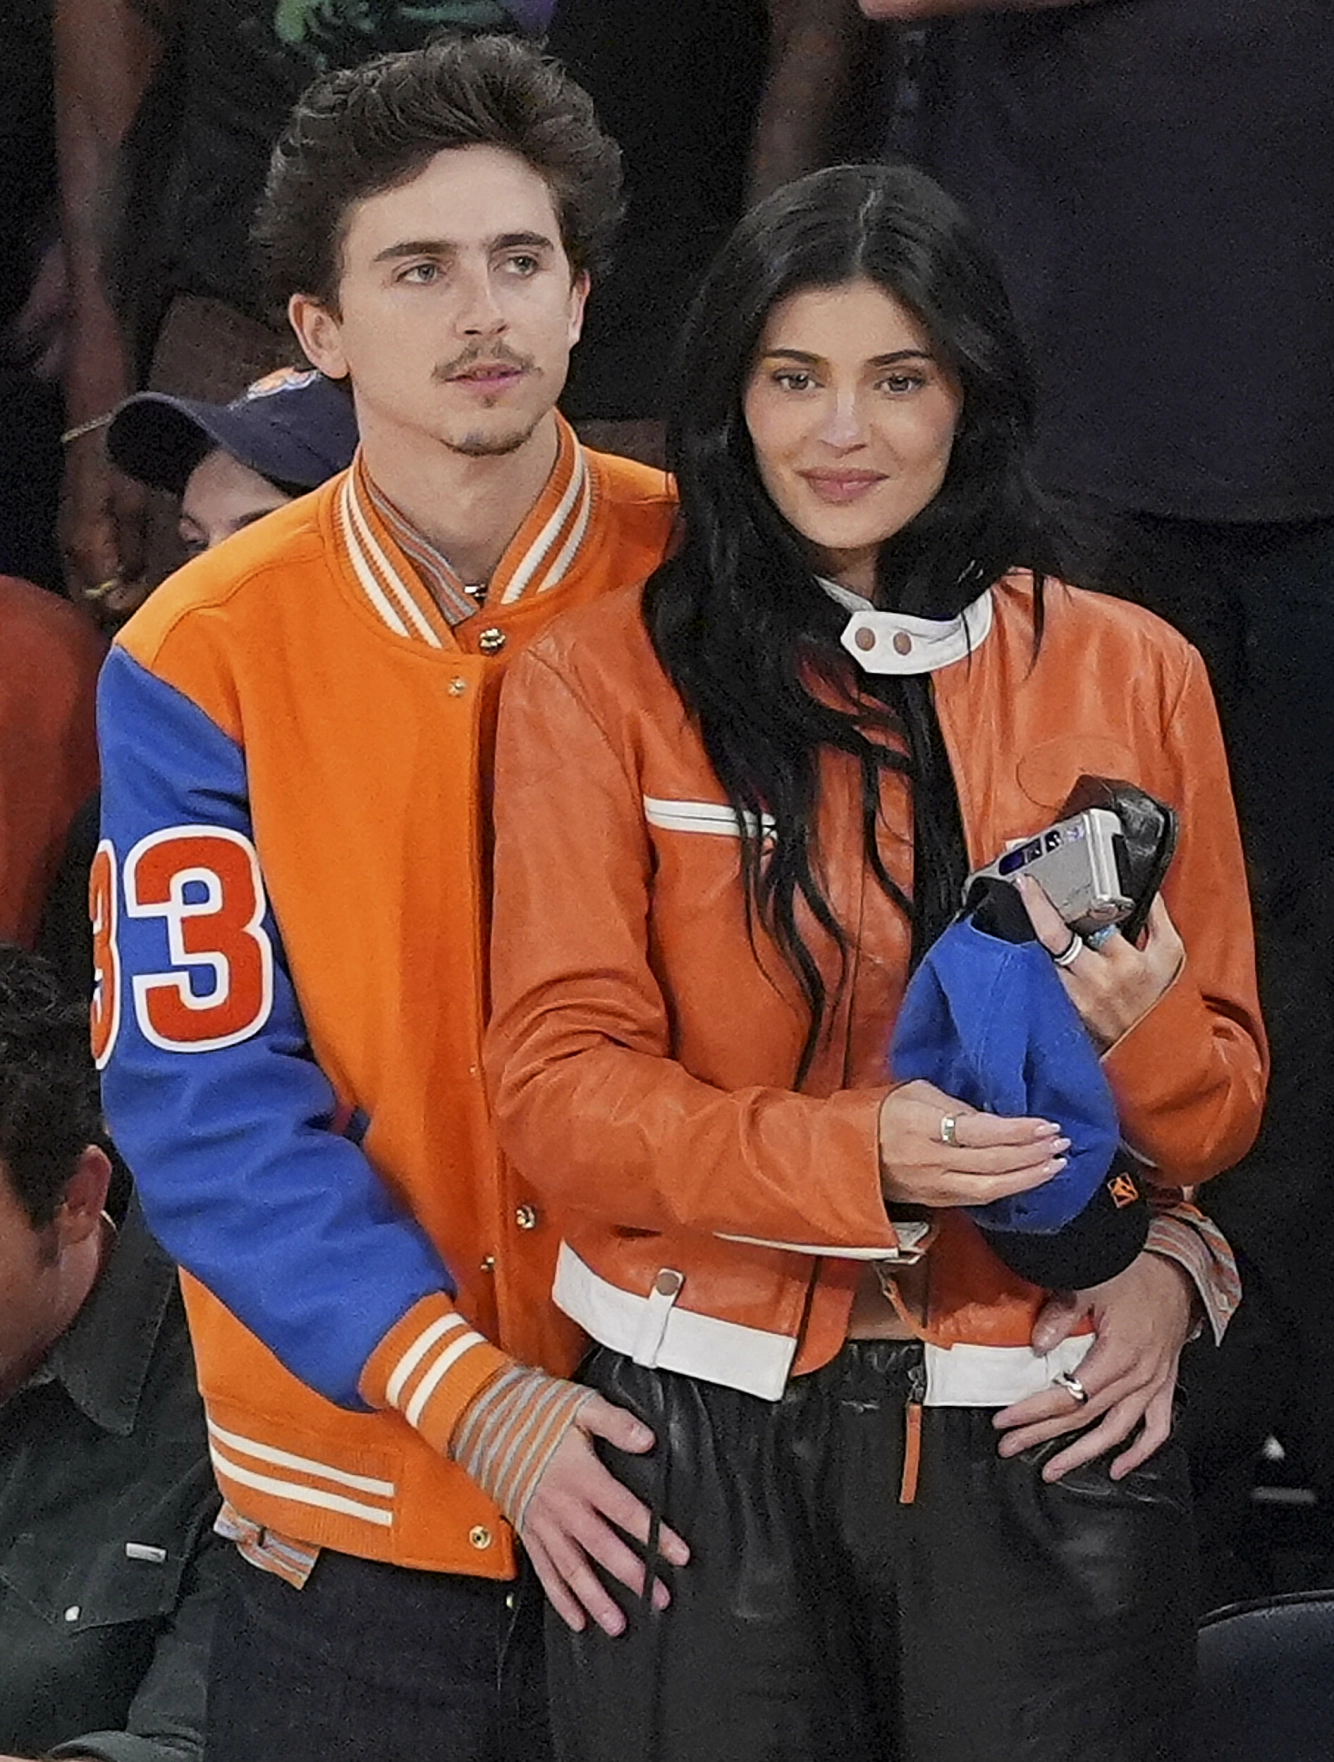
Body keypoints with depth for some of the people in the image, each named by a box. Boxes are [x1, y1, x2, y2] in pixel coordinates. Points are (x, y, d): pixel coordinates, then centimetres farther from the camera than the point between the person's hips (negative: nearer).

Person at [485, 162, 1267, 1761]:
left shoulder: (1131, 674, 5)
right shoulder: (601, 682, -2)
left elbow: (1224, 1106, 9)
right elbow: (559, 1086, -7)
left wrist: (1144, 1029, -15)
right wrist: (857, 1153, -23)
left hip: (1046, 1438, 2)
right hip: (706, 1442, -1)